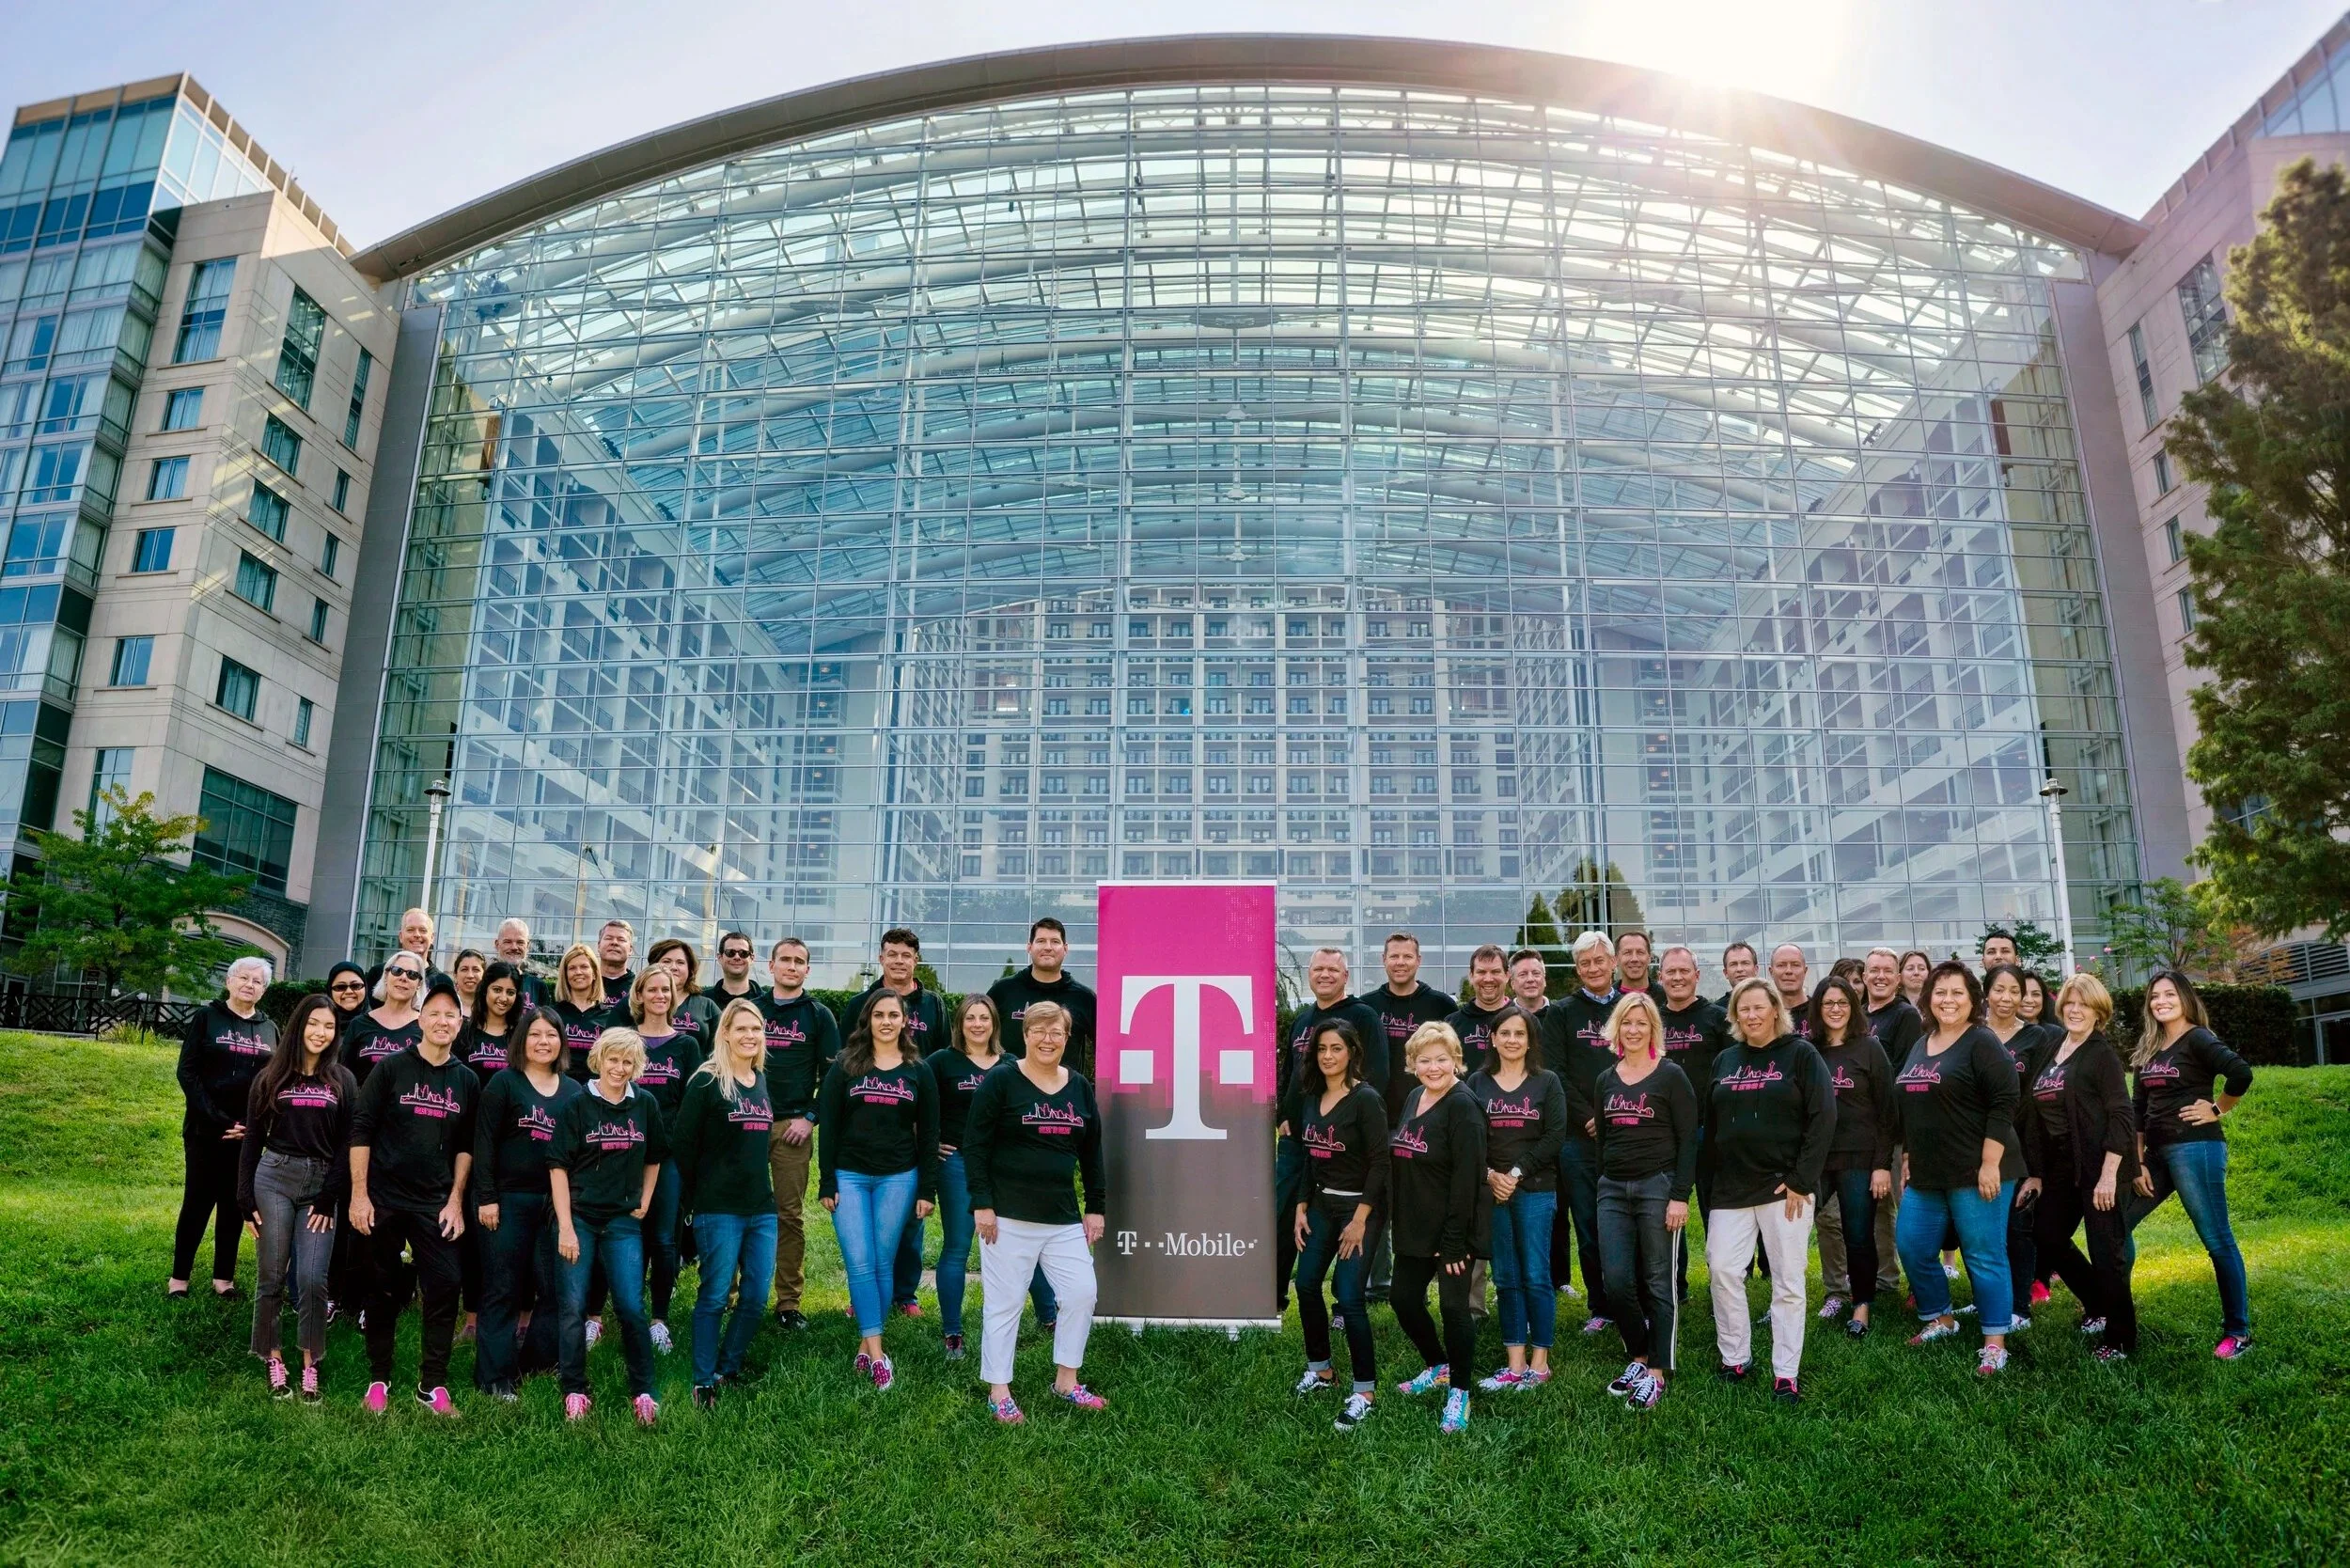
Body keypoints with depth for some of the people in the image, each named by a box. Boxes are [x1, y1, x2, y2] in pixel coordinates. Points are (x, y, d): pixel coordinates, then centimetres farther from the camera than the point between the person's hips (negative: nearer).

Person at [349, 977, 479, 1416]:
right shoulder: (392, 1068, -3)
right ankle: (378, 1379, 22)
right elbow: (361, 1131, -4)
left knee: (445, 1286, -5)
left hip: (436, 1203, 2)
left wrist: (456, 1200, 3)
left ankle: (433, 1384, 5)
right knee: (384, 1290, 7)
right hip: (384, 1199, -2)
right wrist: (359, 1194, -8)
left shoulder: (466, 1080, 5)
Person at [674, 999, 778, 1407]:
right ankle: (704, 1382, 11)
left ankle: (727, 1368, 23)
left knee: (756, 1298, 6)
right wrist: (697, 1194, -2)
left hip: (762, 1206, 6)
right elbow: (682, 1140, -8)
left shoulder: (763, 1080, 11)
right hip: (719, 1209, -6)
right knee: (714, 1297, -1)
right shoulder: (707, 1080, -8)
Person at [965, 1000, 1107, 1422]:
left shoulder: (1080, 1088, 9)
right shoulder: (1000, 1081, -5)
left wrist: (1096, 1207, 11)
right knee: (1004, 1302, 2)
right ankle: (998, 1392, 15)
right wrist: (982, 1204, -12)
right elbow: (975, 1145, -7)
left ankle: (1066, 1381, 20)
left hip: (1064, 1217, 5)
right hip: (1009, 1217, -5)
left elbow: (1091, 1153, 15)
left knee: (1081, 1293, 2)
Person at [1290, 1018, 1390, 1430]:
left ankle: (1364, 1391, 2)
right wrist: (1301, 1208, 9)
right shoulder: (1310, 1099, 6)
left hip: (1358, 1205, -7)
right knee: (1307, 1285, 11)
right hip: (1321, 1203, 7)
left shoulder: (1366, 1099, -14)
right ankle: (1320, 1368, 30)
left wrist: (1360, 1220, -18)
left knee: (1349, 1298, -10)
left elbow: (1379, 1163, -16)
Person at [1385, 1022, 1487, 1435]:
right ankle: (1439, 1368, 36)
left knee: (1453, 1307, 0)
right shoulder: (1413, 1099, 8)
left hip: (1451, 1230, -8)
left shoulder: (1462, 1108, -16)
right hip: (1414, 1228, 8)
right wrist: (1400, 1224, 12)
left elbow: (1465, 1179, -19)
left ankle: (1458, 1393, 17)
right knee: (1403, 1301, 13)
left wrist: (1454, 1242, -20)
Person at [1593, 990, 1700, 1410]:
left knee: (1658, 1282, 2)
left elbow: (1687, 1139, -6)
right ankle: (1638, 1357, 20)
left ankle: (1657, 1371, 11)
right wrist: (1601, 1185, 13)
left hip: (1657, 1186, -5)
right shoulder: (1607, 1080, 12)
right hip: (1613, 1188, 5)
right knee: (1617, 1280, 0)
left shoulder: (1671, 1076, -3)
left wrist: (1680, 1196, -12)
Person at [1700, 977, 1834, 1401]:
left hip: (1785, 1186, -4)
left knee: (1788, 1281, 2)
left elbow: (1823, 1118, -9)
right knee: (1722, 1270, -1)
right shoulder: (1725, 1061, 12)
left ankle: (1786, 1374, 9)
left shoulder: (1801, 1054, -3)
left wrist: (1802, 1180, -14)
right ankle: (1734, 1359, 13)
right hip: (1732, 1188, 4)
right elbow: (1711, 1127, 15)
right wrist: (1709, 1183, 9)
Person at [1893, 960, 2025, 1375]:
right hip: (1926, 1176, 8)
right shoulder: (1920, 1047, 14)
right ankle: (1941, 1319, 30)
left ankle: (1995, 1342, 12)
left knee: (1984, 1256, 0)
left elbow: (2003, 1104, -16)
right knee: (1912, 1248, 10)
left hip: (1977, 1174, -8)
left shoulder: (1982, 1044, -9)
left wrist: (1990, 1163, -20)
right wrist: (1909, 1157, 19)